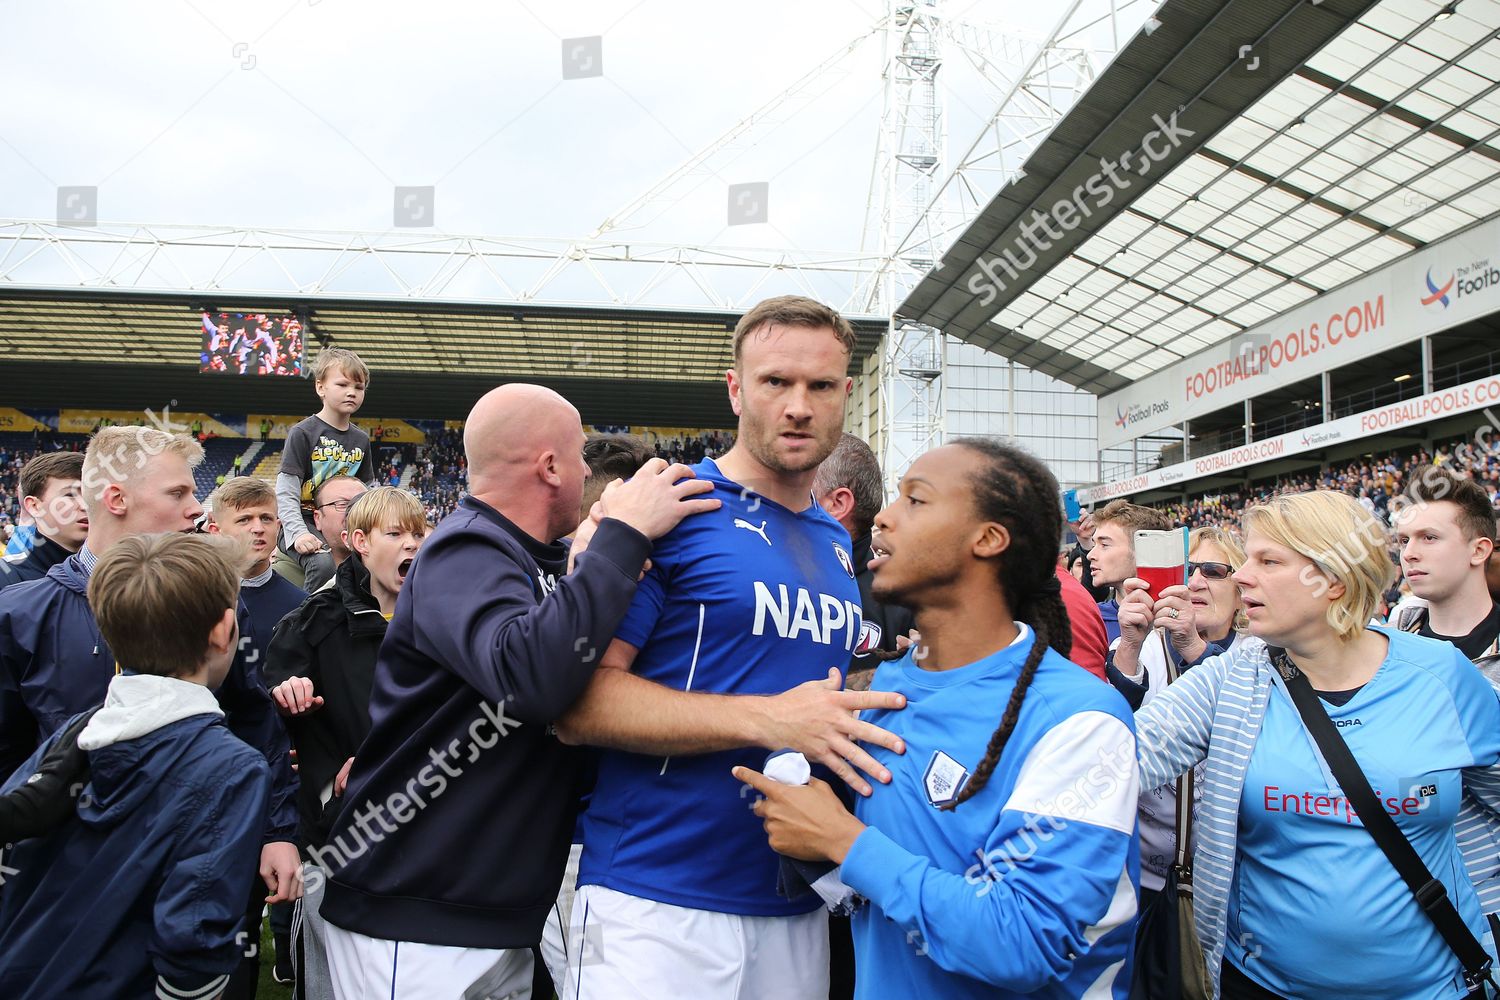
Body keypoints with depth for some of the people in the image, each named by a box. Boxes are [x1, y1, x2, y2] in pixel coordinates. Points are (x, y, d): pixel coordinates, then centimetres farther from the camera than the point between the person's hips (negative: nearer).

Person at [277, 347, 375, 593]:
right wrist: (299, 533, -24)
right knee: (323, 563, -33)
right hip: (304, 523, -5)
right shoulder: (302, 433, -5)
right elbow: (285, 493, -11)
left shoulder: (361, 439, 12)